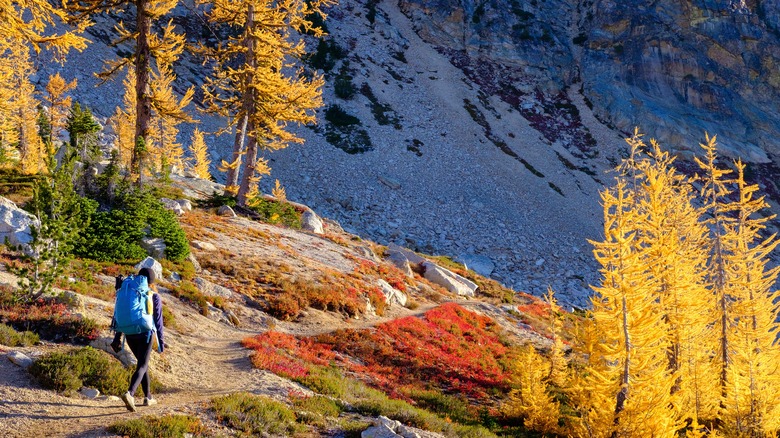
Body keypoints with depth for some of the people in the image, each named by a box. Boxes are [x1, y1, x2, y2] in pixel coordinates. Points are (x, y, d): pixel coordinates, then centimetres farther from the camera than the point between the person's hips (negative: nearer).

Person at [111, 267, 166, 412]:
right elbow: (158, 320, -7)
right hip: (146, 334, -5)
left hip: (130, 335, 5)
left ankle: (148, 397, 27)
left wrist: (117, 338, 9)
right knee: (141, 366, -7)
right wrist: (161, 340, -1)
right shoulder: (154, 297, -5)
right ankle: (130, 394, -32)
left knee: (143, 363, 22)